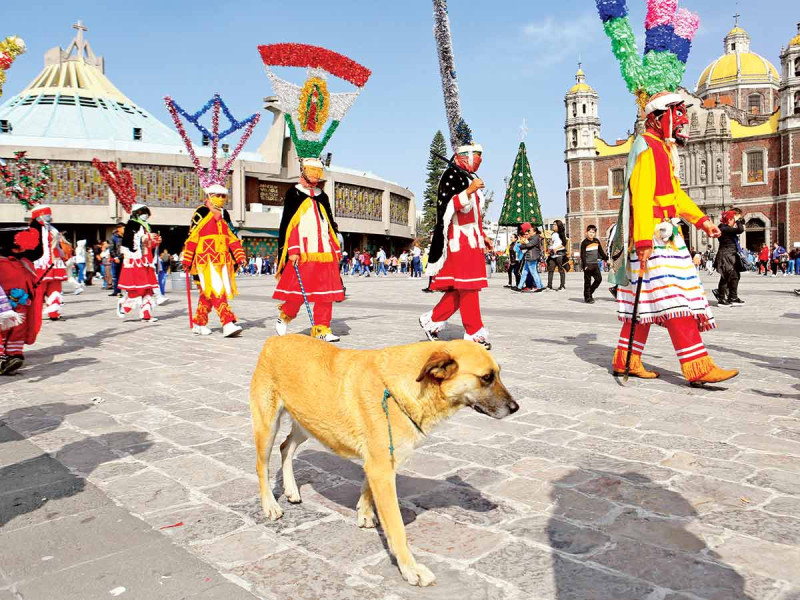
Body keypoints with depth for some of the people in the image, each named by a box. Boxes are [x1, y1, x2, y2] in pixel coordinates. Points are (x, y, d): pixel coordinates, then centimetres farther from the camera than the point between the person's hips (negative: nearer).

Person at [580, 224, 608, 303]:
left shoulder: (597, 241, 10)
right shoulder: (584, 242, -7)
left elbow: (601, 251, 21)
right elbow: (582, 255, -10)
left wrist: (606, 258, 19)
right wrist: (585, 265, -16)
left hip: (595, 264, 6)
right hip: (588, 264, -6)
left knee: (599, 279, 5)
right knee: (588, 281, -2)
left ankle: (590, 292, 19)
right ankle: (587, 297, 4)